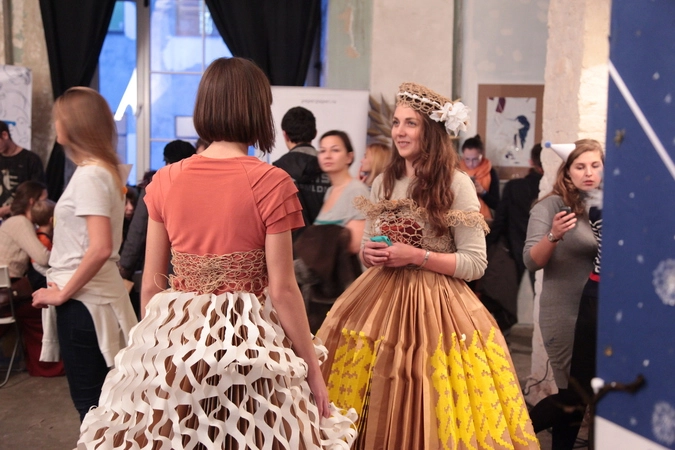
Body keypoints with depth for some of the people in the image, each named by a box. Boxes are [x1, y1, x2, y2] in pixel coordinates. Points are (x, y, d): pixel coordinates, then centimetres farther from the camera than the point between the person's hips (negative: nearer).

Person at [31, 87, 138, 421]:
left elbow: (100, 248, -27)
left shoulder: (89, 174, -17)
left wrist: (63, 294, -17)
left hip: (83, 301, -9)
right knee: (99, 399, 15)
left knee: (88, 401, 0)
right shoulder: (106, 170, 11)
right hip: (95, 295, 9)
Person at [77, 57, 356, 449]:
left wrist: (152, 343, 19)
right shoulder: (270, 183, -11)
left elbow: (151, 284, 5)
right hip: (249, 339, -4)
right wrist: (313, 368, -2)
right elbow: (282, 290, -11)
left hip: (173, 337, 4)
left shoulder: (166, 181, 0)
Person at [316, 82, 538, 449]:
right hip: (379, 300, 5)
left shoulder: (456, 185, -7)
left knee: (428, 413, -2)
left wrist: (417, 256, -17)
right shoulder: (383, 183, 10)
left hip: (433, 305, -5)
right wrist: (369, 254, -4)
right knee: (375, 411, 7)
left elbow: (476, 264, -9)